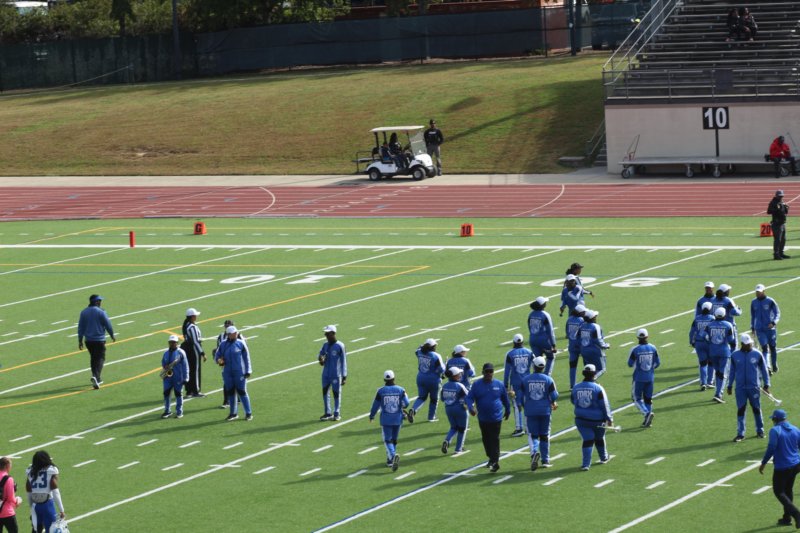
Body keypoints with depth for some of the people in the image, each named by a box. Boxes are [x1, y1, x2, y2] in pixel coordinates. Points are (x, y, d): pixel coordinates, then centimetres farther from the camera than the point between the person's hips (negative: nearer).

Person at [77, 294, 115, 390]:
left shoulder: (84, 312, 4)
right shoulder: (101, 312, -10)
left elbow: (80, 327, 6)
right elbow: (108, 325, -6)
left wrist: (80, 341, 11)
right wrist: (112, 335, 10)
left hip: (88, 340, 5)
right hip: (99, 340, -5)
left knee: (93, 358, 19)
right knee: (100, 358, -2)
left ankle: (97, 379, 24)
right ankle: (96, 377, -23)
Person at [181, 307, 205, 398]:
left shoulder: (186, 325, 8)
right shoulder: (193, 327, -21)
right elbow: (195, 341, -22)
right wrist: (202, 353, -18)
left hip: (187, 348, 9)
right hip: (194, 349, -9)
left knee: (189, 369, 15)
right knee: (195, 370, -1)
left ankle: (189, 390, 21)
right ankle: (195, 391, 3)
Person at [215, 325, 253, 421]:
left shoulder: (241, 343, -2)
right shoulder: (223, 345, 5)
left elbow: (246, 358, 1)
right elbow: (217, 356, 13)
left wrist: (248, 371, -2)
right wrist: (219, 361, -11)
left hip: (239, 372, -3)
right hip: (227, 372, 3)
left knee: (242, 392, -3)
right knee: (230, 392, 9)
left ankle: (248, 413, 4)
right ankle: (233, 413, 21)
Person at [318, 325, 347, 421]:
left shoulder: (340, 346, -11)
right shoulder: (325, 345, 7)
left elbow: (343, 362, -8)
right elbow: (321, 354, 18)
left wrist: (344, 376, -9)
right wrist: (320, 358, -8)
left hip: (336, 374, -6)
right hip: (326, 373, 6)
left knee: (336, 393, 2)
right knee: (325, 391, 8)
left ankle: (337, 413, 12)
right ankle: (327, 413, 18)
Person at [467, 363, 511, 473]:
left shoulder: (499, 384, -2)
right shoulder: (477, 385, -3)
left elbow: (505, 398, 11)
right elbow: (469, 398, -8)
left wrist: (508, 410, 19)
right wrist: (471, 407, -26)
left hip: (496, 418, -3)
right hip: (483, 418, 3)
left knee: (494, 440, -6)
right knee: (486, 439, 14)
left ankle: (495, 461, -6)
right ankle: (491, 459, 31)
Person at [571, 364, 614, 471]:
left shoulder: (576, 388, -3)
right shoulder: (598, 389, -15)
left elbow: (573, 401, 14)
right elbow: (605, 405, -11)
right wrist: (609, 419, -3)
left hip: (581, 419, 2)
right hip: (597, 420, -2)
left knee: (587, 440, 3)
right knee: (599, 438, 19)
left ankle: (586, 464, -8)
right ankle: (604, 457, 41)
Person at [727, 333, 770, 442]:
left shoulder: (757, 354, -3)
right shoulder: (735, 355, 1)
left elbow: (764, 370, 5)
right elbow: (732, 371, 11)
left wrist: (766, 385, 3)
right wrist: (730, 386, 12)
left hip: (754, 387, -1)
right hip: (740, 388, 1)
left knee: (756, 409, 8)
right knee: (740, 410, 0)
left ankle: (760, 431, 21)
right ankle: (740, 434, 3)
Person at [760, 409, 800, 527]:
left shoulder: (775, 431, -12)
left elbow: (771, 448, -19)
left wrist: (763, 463, -12)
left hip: (781, 467, -7)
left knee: (779, 491, 3)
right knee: (788, 490, 20)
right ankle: (787, 518, 24)